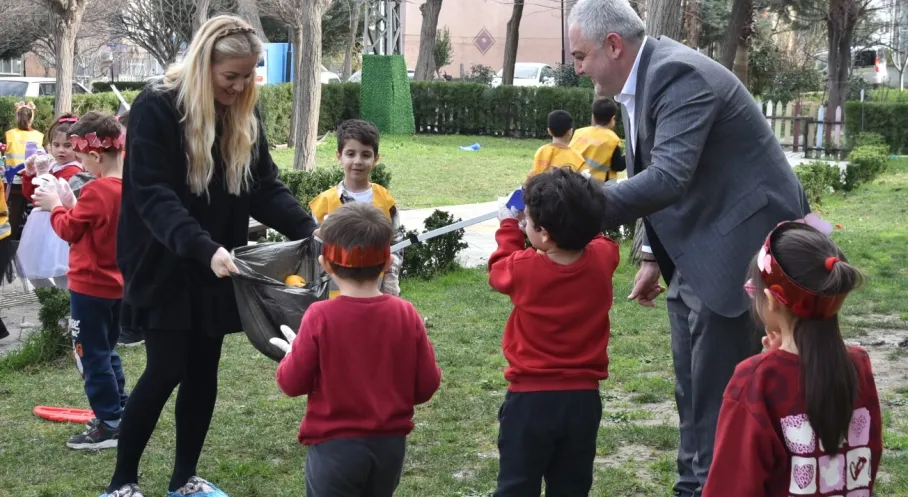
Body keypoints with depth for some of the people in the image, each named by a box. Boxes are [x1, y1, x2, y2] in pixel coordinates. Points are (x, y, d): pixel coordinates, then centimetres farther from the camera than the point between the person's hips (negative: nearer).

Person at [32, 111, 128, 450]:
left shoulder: (96, 191, -22)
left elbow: (69, 230, -12)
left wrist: (56, 206, 3)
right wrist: (71, 204, 6)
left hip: (90, 285, -9)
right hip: (116, 283, 9)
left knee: (92, 355, 0)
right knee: (106, 351, 20)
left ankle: (109, 425, 3)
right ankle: (120, 414, 24)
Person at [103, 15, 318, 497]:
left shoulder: (245, 115, 3)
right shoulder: (156, 107, -16)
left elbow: (266, 187, 2)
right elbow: (153, 194, -24)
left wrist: (310, 231, -15)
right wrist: (203, 247, -37)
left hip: (216, 268, 6)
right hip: (165, 266, -6)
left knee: (203, 372, 9)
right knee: (166, 371, -5)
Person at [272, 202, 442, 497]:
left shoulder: (320, 317, -16)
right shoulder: (406, 315, -8)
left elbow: (292, 384, -9)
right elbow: (427, 385, -2)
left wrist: (291, 354, 11)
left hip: (335, 446, -4)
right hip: (390, 444, 4)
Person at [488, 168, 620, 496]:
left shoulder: (524, 268, -17)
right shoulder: (603, 259, -9)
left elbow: (498, 271, 8)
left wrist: (508, 225, 20)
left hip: (530, 398, -3)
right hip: (583, 398, 3)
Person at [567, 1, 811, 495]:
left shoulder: (680, 75, -22)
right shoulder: (641, 81, 7)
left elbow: (668, 178, -33)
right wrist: (653, 256, 13)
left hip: (740, 246, -10)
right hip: (695, 252, 10)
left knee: (717, 390, -5)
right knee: (692, 386, 17)